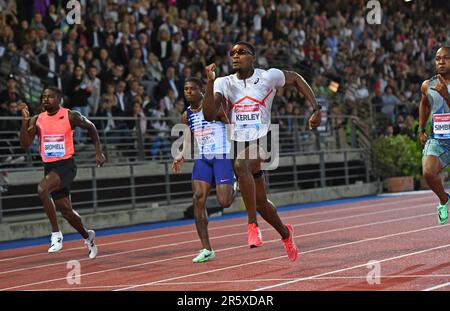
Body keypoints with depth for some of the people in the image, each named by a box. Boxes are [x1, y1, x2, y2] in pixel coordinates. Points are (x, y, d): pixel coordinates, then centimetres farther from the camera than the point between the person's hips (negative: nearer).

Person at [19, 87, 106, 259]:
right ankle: (87, 236, 40)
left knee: (42, 188, -32)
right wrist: (25, 122, -15)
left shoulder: (70, 116, -6)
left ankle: (56, 234, -22)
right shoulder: (37, 120, 3)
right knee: (66, 210, 11)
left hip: (66, 165, -5)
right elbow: (25, 145, -4)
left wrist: (98, 152, 6)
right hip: (49, 166, 5)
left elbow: (90, 127, 10)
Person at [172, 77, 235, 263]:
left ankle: (236, 184, 25)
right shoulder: (186, 116, 12)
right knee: (198, 199, -10)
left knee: (224, 202, -14)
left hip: (222, 156, -5)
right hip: (202, 159, 5)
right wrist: (181, 156, 2)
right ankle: (206, 249, -6)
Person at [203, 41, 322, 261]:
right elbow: (209, 115, -10)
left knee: (240, 164, -38)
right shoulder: (223, 83, 3)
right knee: (260, 203, 14)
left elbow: (295, 79, 15)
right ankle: (285, 233, 43)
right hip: (238, 143, 4)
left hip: (262, 141, -4)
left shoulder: (268, 77, -3)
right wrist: (210, 82, -20)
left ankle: (252, 224, -30)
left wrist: (316, 108, 9)